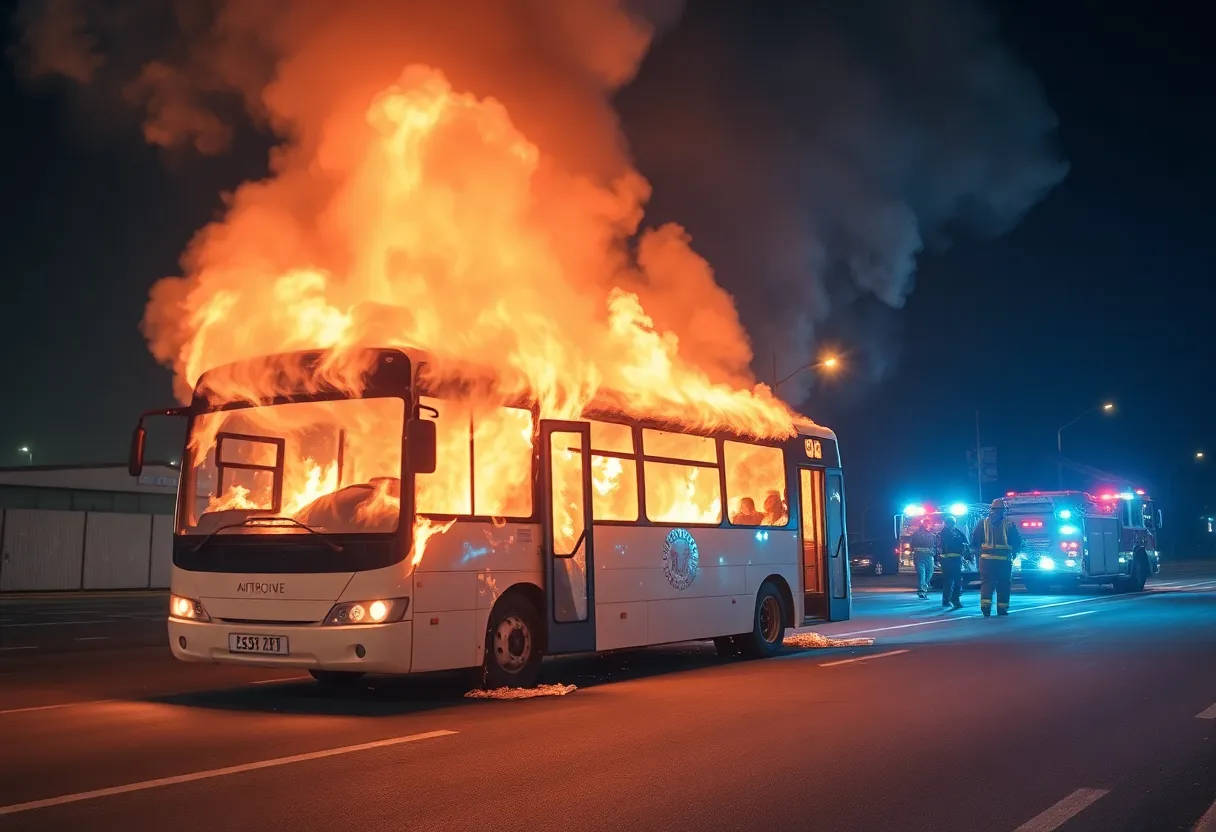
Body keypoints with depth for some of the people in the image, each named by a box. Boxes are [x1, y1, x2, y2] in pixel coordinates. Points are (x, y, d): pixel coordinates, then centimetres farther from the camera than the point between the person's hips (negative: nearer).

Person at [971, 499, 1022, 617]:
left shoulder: (983, 523, 3)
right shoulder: (1009, 524, 1)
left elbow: (974, 539, 0)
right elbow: (1017, 541, 1)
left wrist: (979, 550, 15)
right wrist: (1013, 553, 16)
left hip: (987, 558, 1)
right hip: (1005, 559, -1)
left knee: (986, 583, 3)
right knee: (1003, 584, 10)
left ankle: (985, 606, -13)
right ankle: (1002, 608, 10)